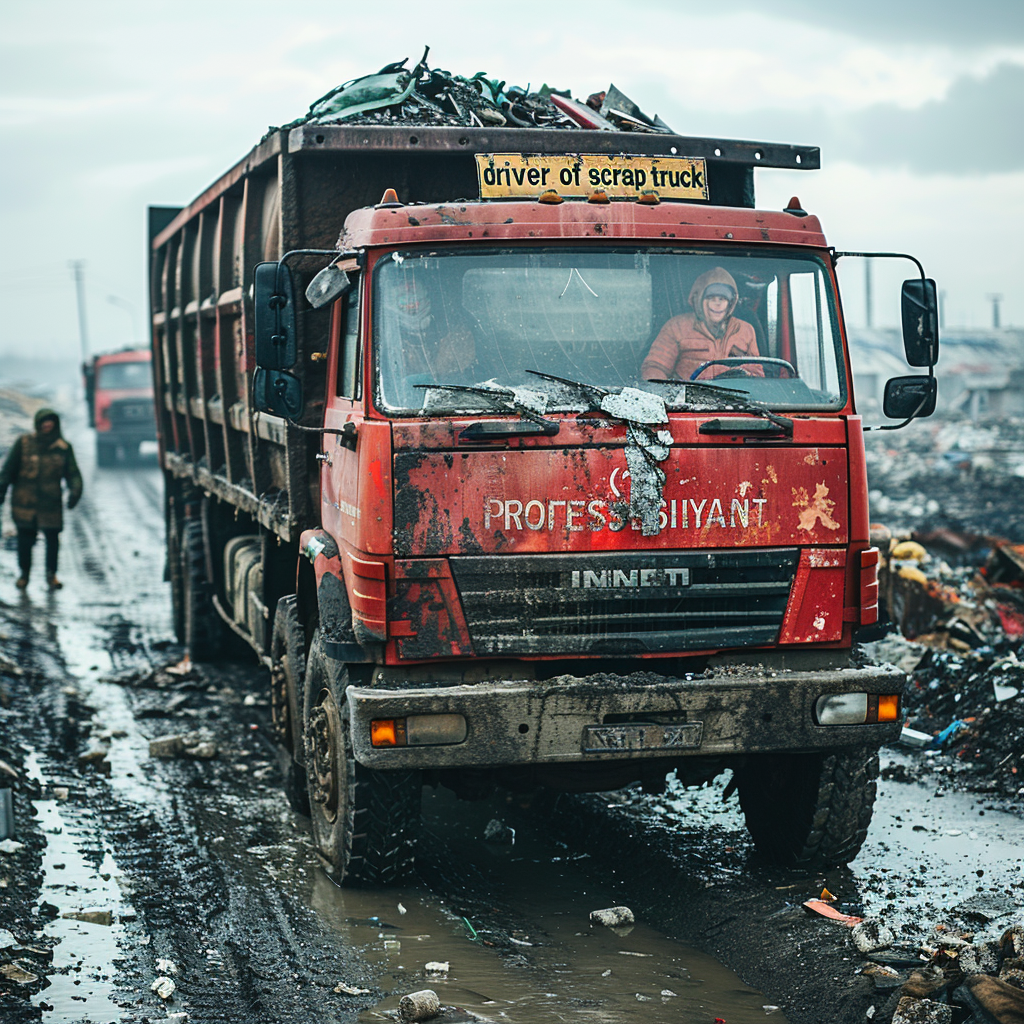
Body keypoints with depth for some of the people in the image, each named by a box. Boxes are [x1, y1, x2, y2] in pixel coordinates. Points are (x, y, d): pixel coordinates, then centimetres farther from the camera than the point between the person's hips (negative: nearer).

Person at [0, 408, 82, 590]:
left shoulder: (63, 448, 4)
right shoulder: (24, 443, 0)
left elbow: (73, 473, 3)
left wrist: (74, 492, -13)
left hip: (51, 502, 1)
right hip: (25, 501, -1)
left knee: (52, 538, -2)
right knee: (25, 539, 3)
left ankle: (51, 574, 15)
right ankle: (24, 573, 22)